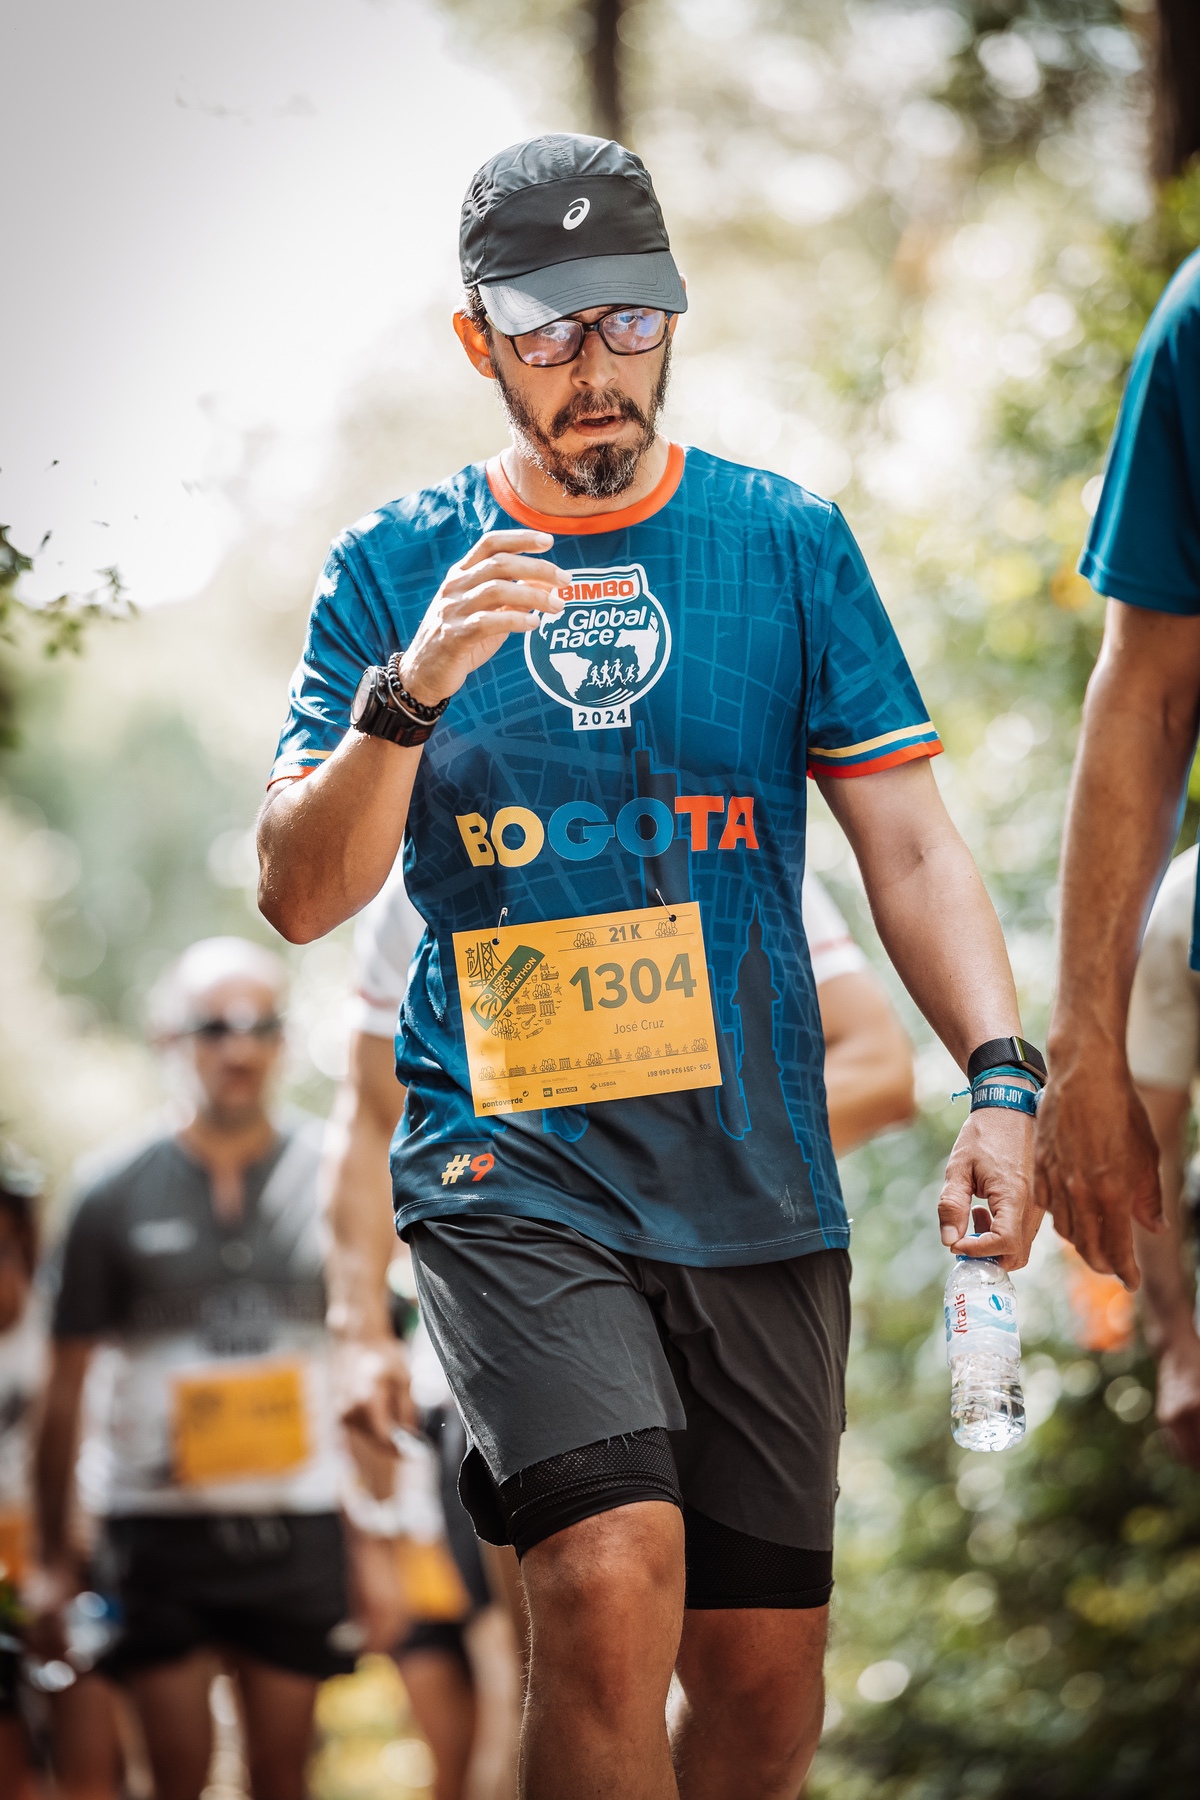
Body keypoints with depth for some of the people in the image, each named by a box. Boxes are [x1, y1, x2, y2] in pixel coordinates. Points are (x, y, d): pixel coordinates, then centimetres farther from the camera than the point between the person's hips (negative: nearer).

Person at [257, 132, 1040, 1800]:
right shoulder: (395, 569, 3)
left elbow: (909, 844, 5)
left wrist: (999, 1078, -9)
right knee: (614, 1579, -24)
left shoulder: (787, 541, 6)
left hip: (756, 1178, 3)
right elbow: (301, 895, -2)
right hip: (511, 1170, -2)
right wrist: (409, 691, -19)